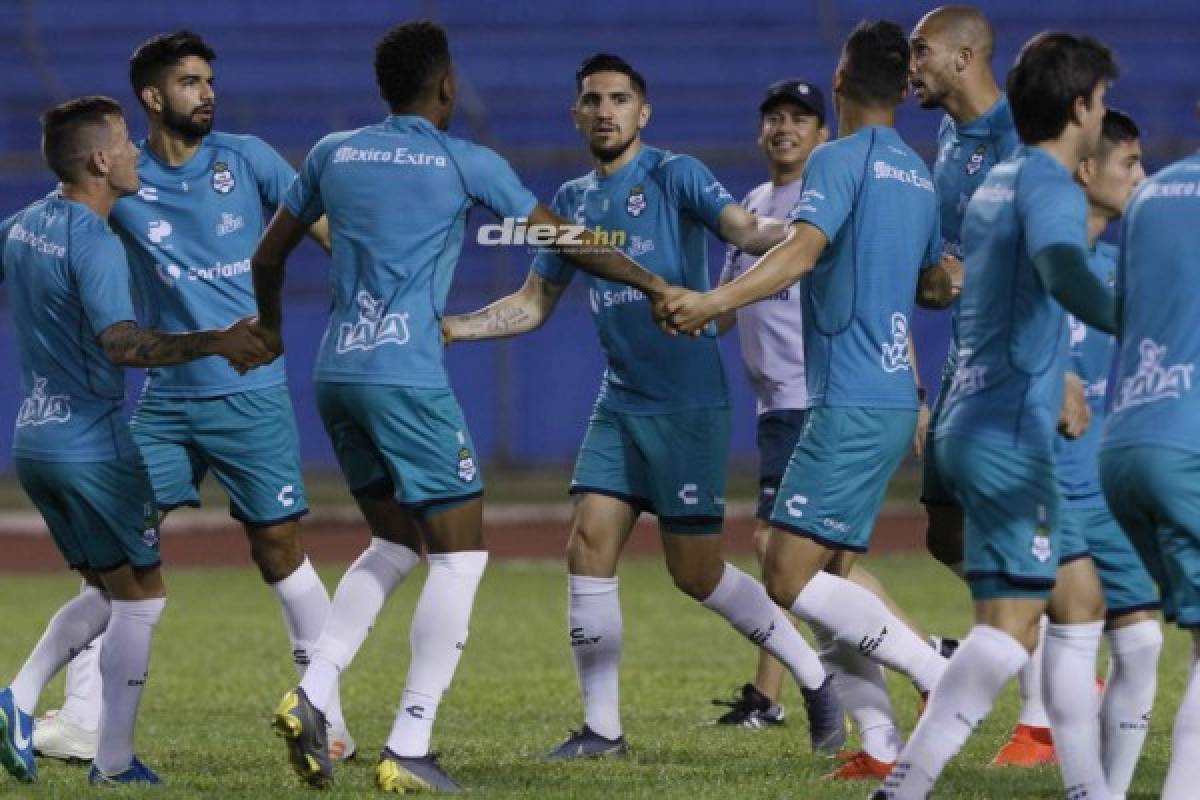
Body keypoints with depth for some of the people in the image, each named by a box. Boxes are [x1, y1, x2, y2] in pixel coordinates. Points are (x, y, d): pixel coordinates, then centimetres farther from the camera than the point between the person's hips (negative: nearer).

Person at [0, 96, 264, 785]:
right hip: (95, 444, -8)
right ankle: (115, 765, 2)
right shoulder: (95, 244, -20)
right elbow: (121, 342, -33)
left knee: (107, 591, 18)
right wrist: (216, 343, -35)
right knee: (140, 596, 3)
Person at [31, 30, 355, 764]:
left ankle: (329, 716, 13)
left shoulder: (246, 159, -1)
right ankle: (83, 722, -2)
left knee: (280, 551, 1)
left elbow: (325, 229, 3)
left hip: (252, 394, -1)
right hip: (166, 397, 1)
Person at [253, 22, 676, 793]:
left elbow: (270, 253, 22)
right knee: (461, 552, 2)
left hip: (337, 375, 6)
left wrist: (270, 328, 41)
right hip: (407, 377, -6)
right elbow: (570, 243, 6)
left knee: (396, 541, 21)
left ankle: (312, 696, 3)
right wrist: (655, 286, 19)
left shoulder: (334, 153, 12)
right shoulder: (465, 164, -1)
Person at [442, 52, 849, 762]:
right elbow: (535, 303, 20)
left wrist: (794, 230, -45)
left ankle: (816, 680, 13)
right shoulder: (574, 200, 12)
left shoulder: (674, 176, -7)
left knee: (697, 572, -4)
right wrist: (450, 328, 8)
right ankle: (602, 726, 4)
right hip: (620, 403, 6)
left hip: (688, 403, -6)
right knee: (588, 550, -3)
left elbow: (747, 230, -23)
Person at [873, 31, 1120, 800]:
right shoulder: (1050, 187, -12)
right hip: (1007, 431, -10)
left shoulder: (1001, 182, 17)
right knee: (1013, 621, -14)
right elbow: (1061, 271, -35)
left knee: (1080, 597, 16)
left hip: (980, 424, 10)